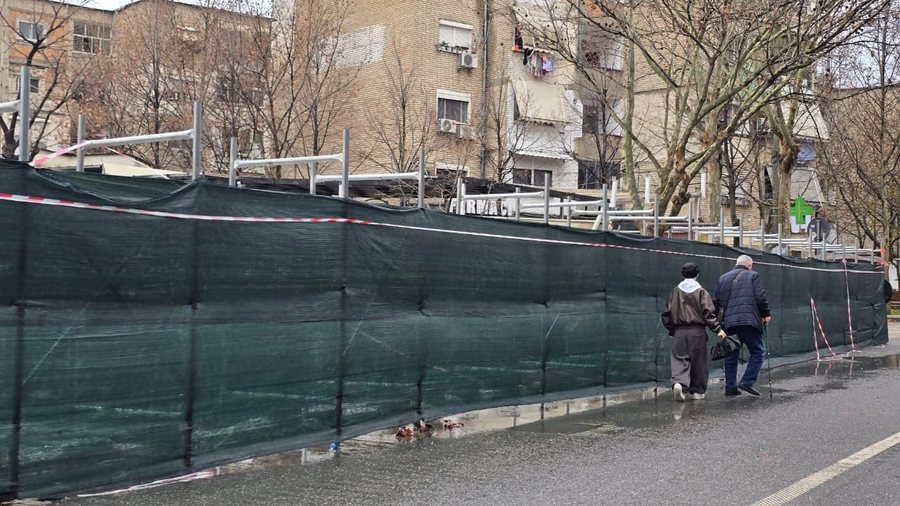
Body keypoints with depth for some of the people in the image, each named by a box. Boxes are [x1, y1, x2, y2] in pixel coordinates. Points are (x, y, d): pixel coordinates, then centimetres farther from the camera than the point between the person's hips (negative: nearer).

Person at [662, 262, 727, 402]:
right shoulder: (701, 292, -2)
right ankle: (697, 391, 14)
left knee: (679, 359, 0)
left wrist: (671, 330, 17)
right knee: (698, 361, 9)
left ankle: (678, 382, -26)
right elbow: (708, 313, -9)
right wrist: (717, 329, -7)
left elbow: (667, 313, 6)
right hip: (697, 332, -1)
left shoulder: (676, 292, 4)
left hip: (679, 331, 1)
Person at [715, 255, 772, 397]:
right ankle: (747, 382, -9)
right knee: (758, 351, 3)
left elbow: (717, 301, 15)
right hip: (749, 320, -5)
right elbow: (760, 298, -4)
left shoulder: (723, 278, 16)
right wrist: (766, 314, 8)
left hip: (729, 322, 5)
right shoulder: (753, 276, 3)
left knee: (731, 355, 11)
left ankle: (730, 387, 10)